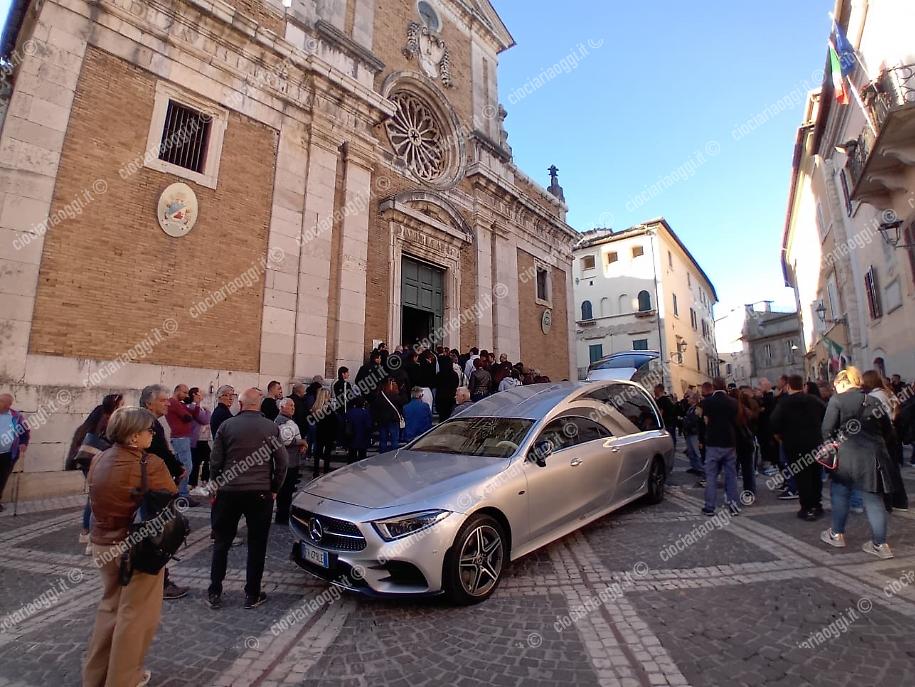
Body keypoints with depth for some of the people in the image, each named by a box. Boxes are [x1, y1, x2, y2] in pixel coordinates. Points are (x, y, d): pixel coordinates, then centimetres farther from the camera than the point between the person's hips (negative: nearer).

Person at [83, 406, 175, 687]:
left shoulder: (98, 461, -2)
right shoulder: (150, 464, -24)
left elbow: (96, 500, 11)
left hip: (103, 543, 7)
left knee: (110, 606, 26)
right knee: (136, 613, 12)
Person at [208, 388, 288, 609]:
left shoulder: (226, 425, -2)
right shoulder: (271, 427, -4)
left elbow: (215, 460, 0)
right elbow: (282, 461, -4)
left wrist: (219, 483, 16)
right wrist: (274, 488, 9)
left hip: (229, 492, 1)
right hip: (261, 493, -1)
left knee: (221, 542, 17)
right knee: (257, 545, 10)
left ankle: (215, 593, 24)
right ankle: (252, 595, 17)